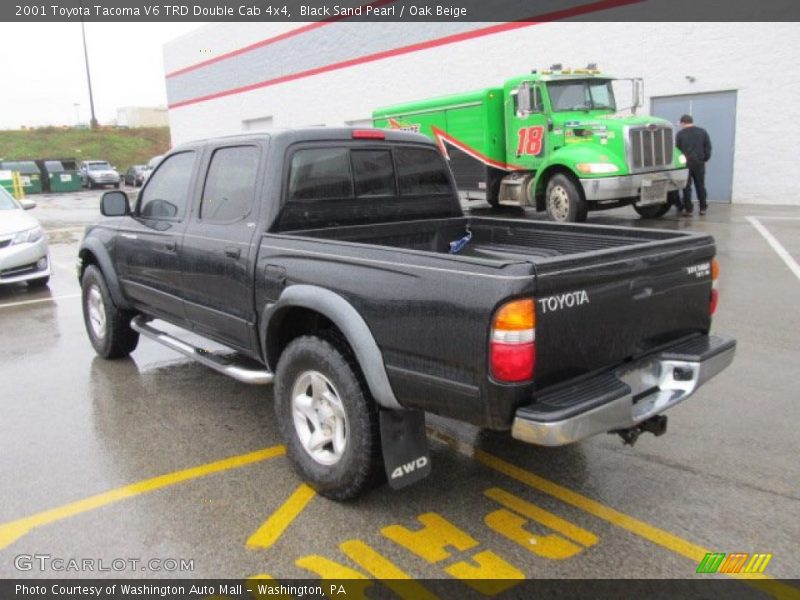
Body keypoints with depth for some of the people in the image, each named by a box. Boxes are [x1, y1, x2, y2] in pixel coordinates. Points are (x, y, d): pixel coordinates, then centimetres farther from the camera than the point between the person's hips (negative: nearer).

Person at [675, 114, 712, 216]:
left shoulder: (680, 134, -2)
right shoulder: (702, 132, 7)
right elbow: (708, 147, 5)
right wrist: (705, 159, 14)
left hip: (686, 163, -3)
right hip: (699, 163, 3)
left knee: (686, 187, 2)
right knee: (700, 186, 11)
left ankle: (688, 209, 0)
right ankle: (703, 208, 16)